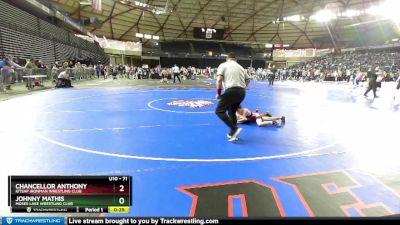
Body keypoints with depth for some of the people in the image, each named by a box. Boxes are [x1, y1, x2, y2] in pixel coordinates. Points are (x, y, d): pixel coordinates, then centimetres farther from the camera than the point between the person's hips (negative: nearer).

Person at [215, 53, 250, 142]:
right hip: (242, 92, 7)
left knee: (219, 111, -2)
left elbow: (219, 79, -5)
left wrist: (218, 93, 2)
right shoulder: (240, 67, 25)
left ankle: (235, 129, -15)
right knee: (232, 112, 22)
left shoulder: (223, 65, 9)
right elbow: (248, 80, 29)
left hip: (231, 91, -6)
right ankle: (233, 133, 21)